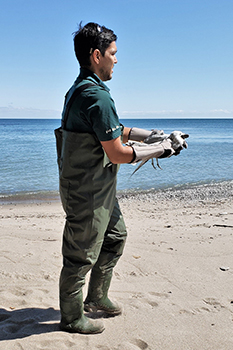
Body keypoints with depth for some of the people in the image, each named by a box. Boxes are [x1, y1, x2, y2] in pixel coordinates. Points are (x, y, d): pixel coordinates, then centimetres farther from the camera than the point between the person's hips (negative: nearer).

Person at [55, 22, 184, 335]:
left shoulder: (80, 90, 11)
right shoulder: (97, 95, -24)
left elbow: (114, 132, 18)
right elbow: (118, 154, -23)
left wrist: (149, 134, 13)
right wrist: (157, 151, -10)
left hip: (98, 189, 11)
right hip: (88, 192, -11)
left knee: (116, 235, 23)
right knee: (81, 255, 4)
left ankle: (97, 298, 38)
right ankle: (72, 318, 24)